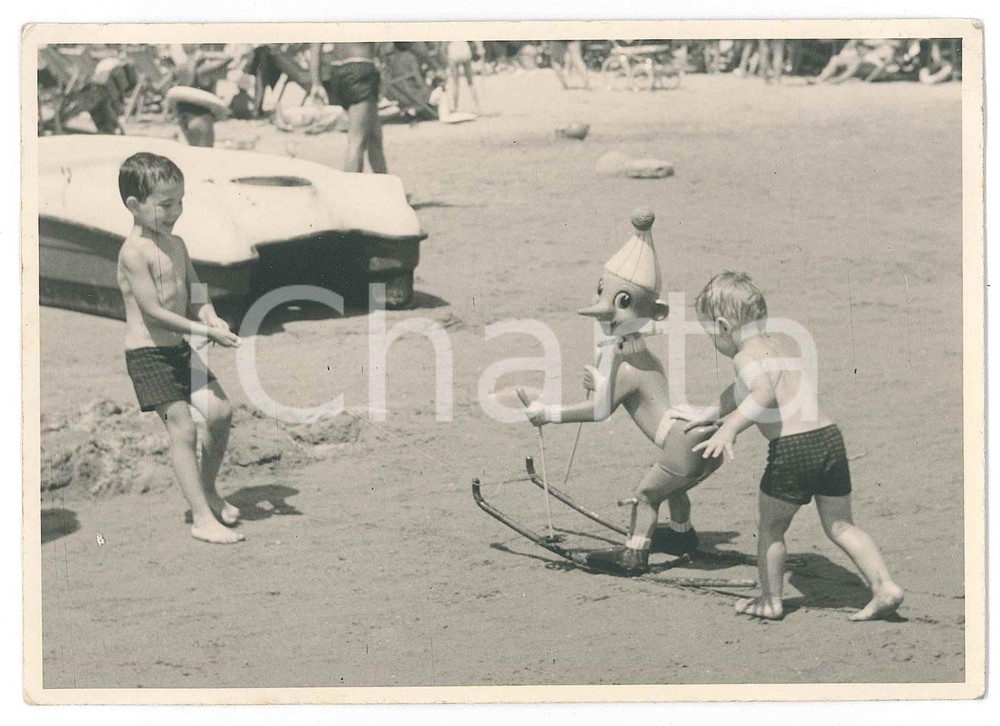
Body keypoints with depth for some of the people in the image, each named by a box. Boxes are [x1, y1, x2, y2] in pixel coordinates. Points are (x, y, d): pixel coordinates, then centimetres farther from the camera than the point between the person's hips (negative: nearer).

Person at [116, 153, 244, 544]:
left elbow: (194, 295, 13)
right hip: (148, 354, -8)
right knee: (182, 428, -8)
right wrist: (205, 331, -22)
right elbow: (154, 311, -22)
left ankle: (207, 490, 22)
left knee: (220, 410, 0)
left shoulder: (176, 245, 9)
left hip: (178, 348, 8)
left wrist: (211, 318, -10)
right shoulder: (135, 252, -17)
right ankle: (202, 518, -3)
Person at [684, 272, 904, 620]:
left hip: (790, 448, -7)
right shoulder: (786, 341, 22)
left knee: (771, 527, 14)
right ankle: (885, 587, 6)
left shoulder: (746, 356, -3)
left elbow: (764, 393, -25)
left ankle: (770, 600, 23)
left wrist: (729, 429, -32)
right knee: (841, 526, 16)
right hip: (830, 437, 7)